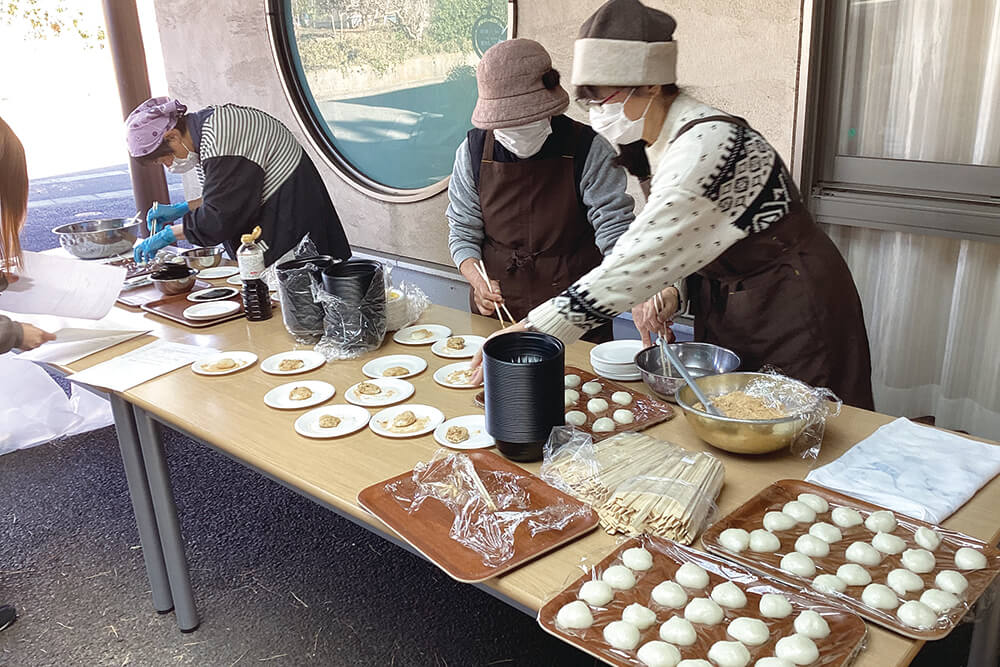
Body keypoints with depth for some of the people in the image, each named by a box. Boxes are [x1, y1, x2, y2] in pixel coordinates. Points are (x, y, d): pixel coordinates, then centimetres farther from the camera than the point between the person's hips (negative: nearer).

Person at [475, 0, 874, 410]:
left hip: (792, 311, -8)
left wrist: (532, 332, -35)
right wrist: (672, 291, -12)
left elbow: (637, 261, -35)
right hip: (723, 309, 8)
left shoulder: (708, 143, -28)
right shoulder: (648, 147, -1)